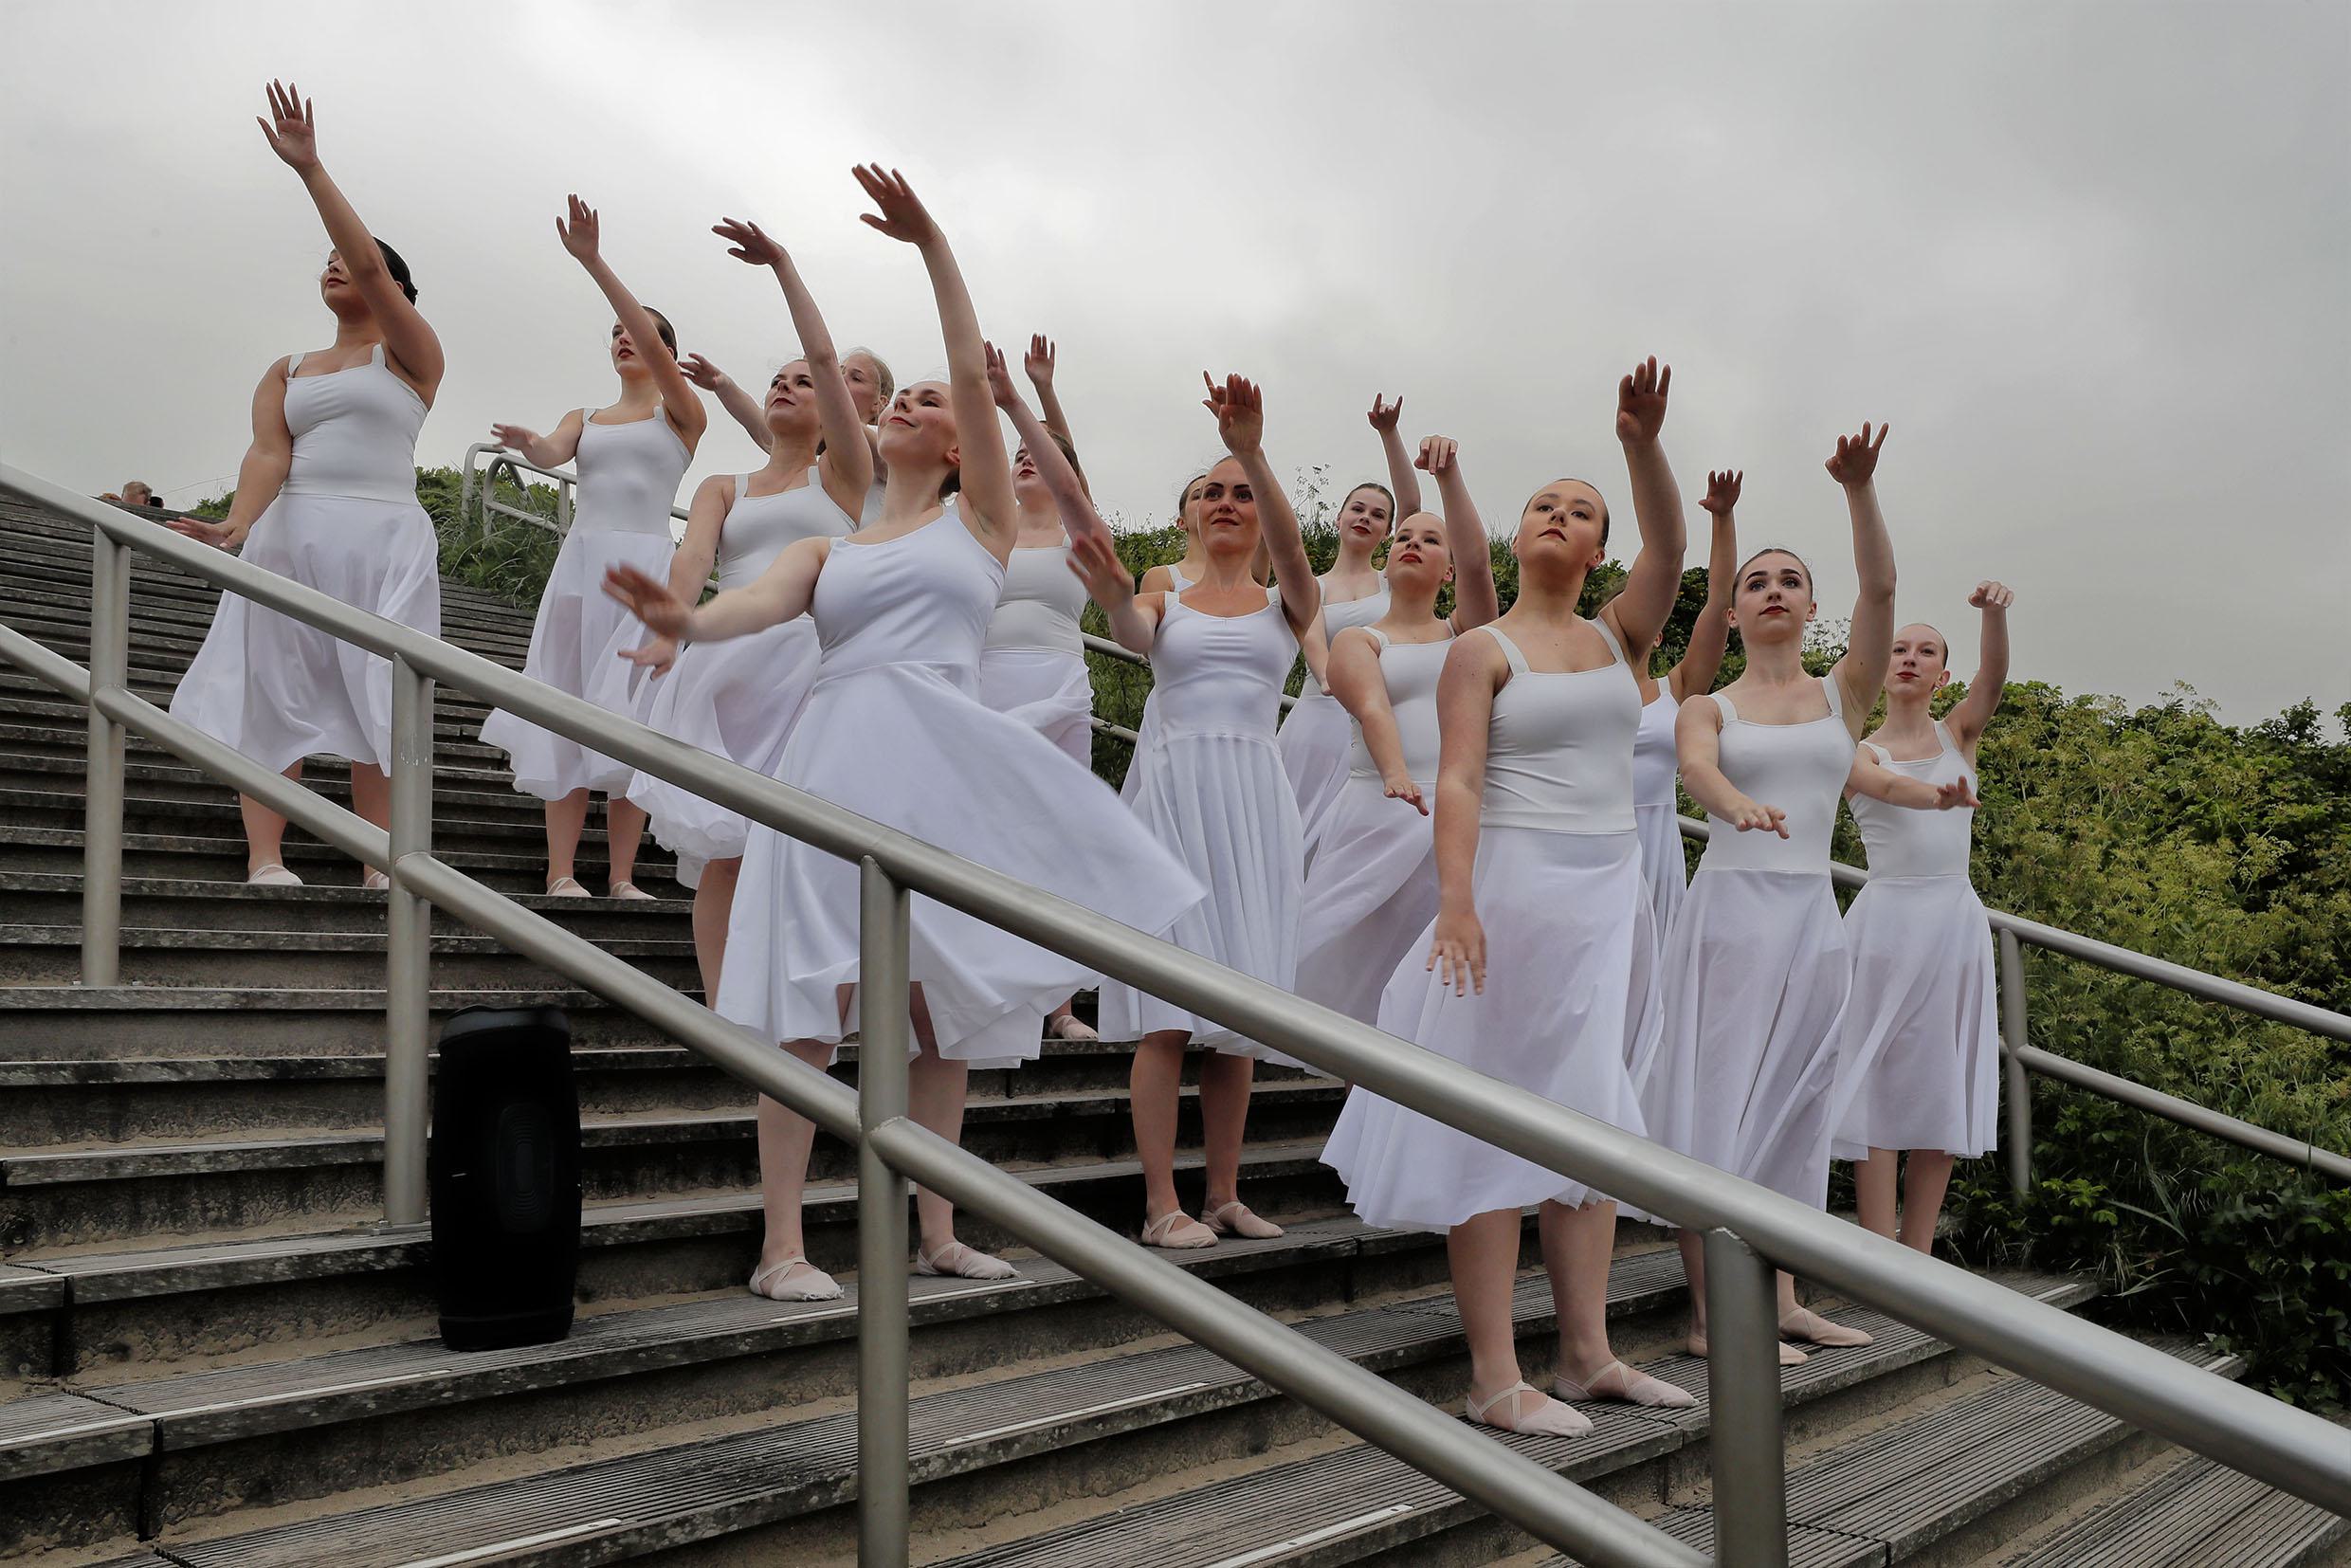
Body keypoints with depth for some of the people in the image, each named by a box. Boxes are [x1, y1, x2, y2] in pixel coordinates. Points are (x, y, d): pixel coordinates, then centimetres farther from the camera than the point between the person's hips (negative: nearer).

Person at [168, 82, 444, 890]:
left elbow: (369, 264, -8)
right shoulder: (287, 372, 17)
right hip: (291, 535, 3)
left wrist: (310, 168, -13)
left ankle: (383, 867, -7)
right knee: (270, 686, -6)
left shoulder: (411, 355, 7)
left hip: (385, 537, -3)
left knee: (378, 698, -6)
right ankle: (264, 859, -9)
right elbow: (267, 453, 0)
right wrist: (238, 523, -19)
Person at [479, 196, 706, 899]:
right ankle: (560, 873, -5)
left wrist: (592, 261, -15)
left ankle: (622, 876, -3)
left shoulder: (682, 415, 8)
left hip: (647, 569, -3)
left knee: (632, 717, -5)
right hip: (582, 563, 3)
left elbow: (653, 343, -9)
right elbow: (553, 453, -3)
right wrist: (528, 443, -28)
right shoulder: (583, 419, 19)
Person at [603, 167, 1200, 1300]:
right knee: (813, 1001, -7)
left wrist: (930, 242, -1)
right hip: (838, 755, 1)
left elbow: (974, 372, 4)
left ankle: (937, 1232, 15)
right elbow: (758, 602, 0)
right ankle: (781, 1247, -5)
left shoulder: (979, 518, 14)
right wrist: (684, 620, -22)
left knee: (940, 1003, 4)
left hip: (943, 757, -1)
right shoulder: (827, 551, 21)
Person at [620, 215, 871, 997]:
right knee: (721, 851, -4)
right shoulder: (723, 488, 21)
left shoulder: (842, 477, 14)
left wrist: (782, 264, 4)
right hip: (726, 664, 3)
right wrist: (671, 630, -19)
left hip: (810, 662, -2)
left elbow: (825, 354, 3)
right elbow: (691, 557, -1)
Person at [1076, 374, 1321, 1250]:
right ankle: (1161, 1205, -5)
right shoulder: (1165, 602, 12)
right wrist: (1116, 600, -36)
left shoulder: (1288, 606, 12)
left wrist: (1253, 452, -27)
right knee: (1169, 1008, -8)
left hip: (1254, 798, 2)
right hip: (1173, 787, -1)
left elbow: (1290, 547, -10)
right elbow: (1134, 635, -11)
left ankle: (1224, 1195, 13)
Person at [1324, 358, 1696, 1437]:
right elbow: (1456, 780, -10)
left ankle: (1588, 1353, 16)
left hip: (1612, 892, 6)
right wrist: (1456, 899, -22)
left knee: (1592, 1120, 8)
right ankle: (1495, 1379, -4)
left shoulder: (1616, 640, 14)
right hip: (1516, 885, -6)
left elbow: (1669, 550, -2)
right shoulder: (1483, 650, 0)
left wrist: (1643, 445, -17)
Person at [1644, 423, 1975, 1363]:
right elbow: (1697, 770, -19)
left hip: (1813, 917, 4)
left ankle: (1779, 1302, 16)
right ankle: (1707, 1312, -3)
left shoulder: (1844, 694, 10)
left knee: (1793, 1109, 8)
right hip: (1731, 908, -4)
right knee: (1717, 1107, -5)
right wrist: (1737, 800, -42)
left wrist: (1859, 491, -15)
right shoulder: (1708, 710, 4)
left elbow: (1881, 589, -3)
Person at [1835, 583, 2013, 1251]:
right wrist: (1947, 794, -38)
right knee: (1881, 1085, -5)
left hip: (1956, 921, 3)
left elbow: (1993, 678, -11)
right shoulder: (1857, 753, 4)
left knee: (1941, 1089, 4)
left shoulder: (1959, 734, 9)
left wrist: (1994, 611, -29)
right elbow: (1889, 784, -17)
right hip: (1889, 919, -3)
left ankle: (1918, 1256, 11)